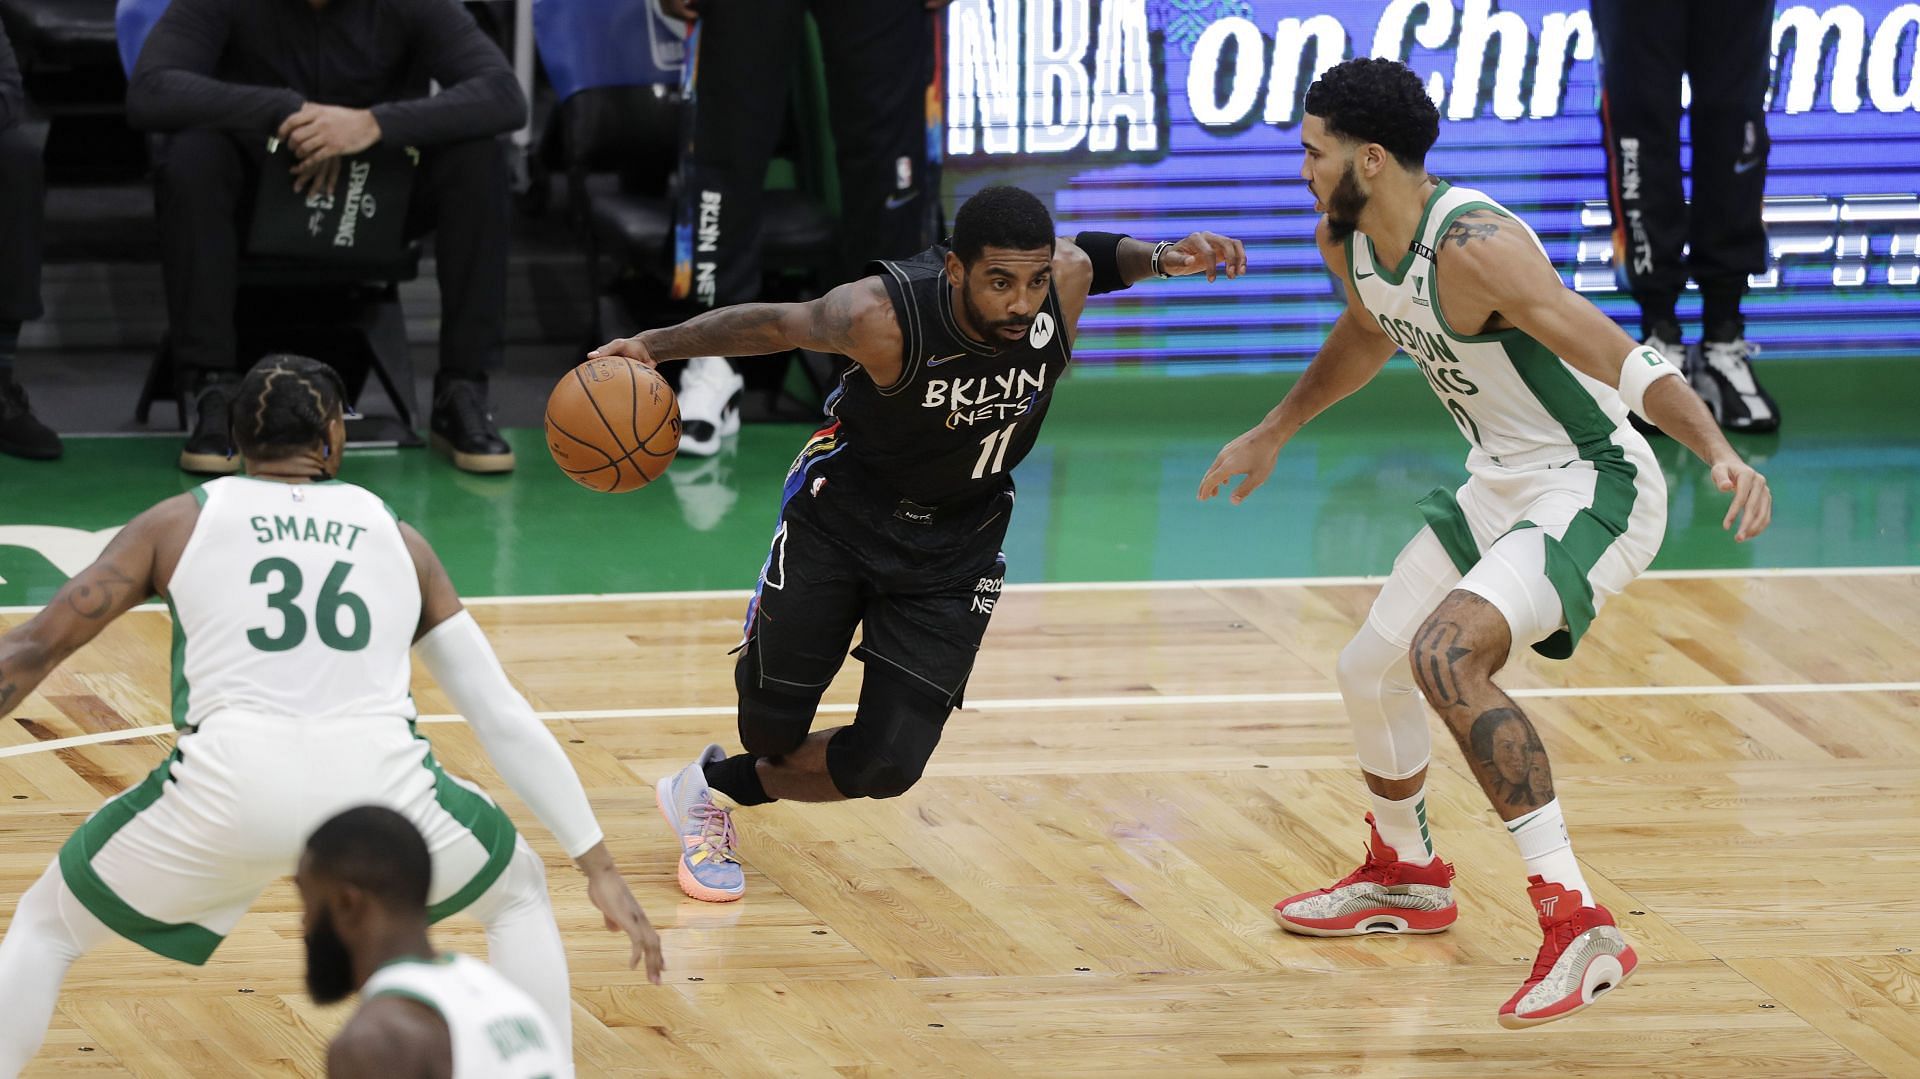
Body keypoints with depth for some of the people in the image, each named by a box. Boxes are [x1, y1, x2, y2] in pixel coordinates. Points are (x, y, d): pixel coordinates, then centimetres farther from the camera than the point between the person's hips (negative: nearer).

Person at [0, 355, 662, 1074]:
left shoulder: (181, 522, 18)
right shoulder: (396, 539, 23)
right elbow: (504, 719, 22)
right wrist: (599, 867, 26)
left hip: (227, 789, -1)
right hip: (379, 784, 1)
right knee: (520, 895, 31)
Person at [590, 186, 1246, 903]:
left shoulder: (1065, 282, -22)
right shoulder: (884, 318, -32)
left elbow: (1093, 254, 4)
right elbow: (774, 325, -14)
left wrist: (1160, 258, -15)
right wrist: (653, 346, -21)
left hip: (954, 549, 3)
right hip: (841, 515, -3)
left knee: (886, 767, -7)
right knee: (772, 726, 6)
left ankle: (719, 787, 21)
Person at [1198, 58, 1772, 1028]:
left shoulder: (1473, 248, -29)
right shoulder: (1346, 242, 0)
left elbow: (1625, 361, -34)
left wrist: (1720, 454, -48)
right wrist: (1274, 433, 33)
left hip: (1591, 486, -10)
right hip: (1500, 483, 10)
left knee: (1446, 654, -32)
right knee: (1370, 670, 20)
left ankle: (1577, 922, -33)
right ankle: (1407, 878, 50)